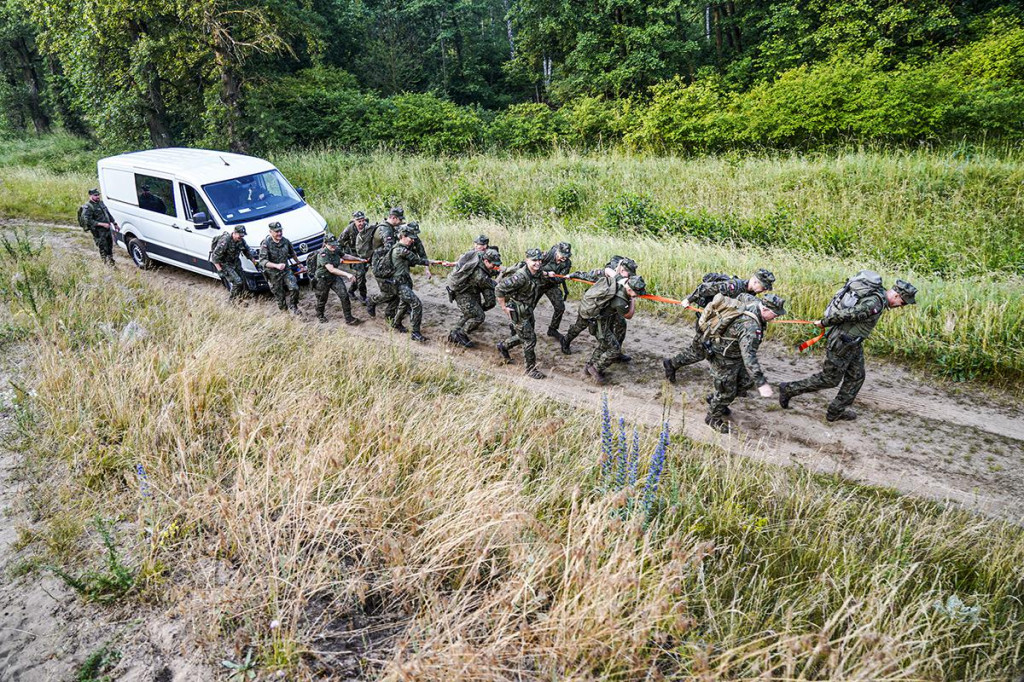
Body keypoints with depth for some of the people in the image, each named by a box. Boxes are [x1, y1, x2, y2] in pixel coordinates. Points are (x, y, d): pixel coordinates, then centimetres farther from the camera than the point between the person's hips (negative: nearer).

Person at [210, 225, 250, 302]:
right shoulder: (225, 241, -27)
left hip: (235, 263, 7)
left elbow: (247, 251, 13)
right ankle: (231, 301, 1)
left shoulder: (241, 240, -6)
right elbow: (215, 256, -25)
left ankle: (240, 300, 23)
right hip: (224, 264, -7)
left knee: (243, 282, 5)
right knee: (237, 282, -17)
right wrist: (220, 270, -26)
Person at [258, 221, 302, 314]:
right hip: (273, 274, -3)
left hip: (286, 270, 3)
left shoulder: (285, 241, -2)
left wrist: (298, 263, 32)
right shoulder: (266, 244, -17)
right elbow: (262, 261, -24)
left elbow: (292, 253, 19)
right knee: (280, 296, 4)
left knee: (294, 288, -15)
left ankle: (292, 306, 7)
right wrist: (276, 266, -37)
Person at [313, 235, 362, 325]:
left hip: (335, 277, 5)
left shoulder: (336, 250, -6)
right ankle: (320, 315, 44)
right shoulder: (323, 255, -28)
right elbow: (331, 270, -37)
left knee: (344, 295, -11)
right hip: (323, 280, -5)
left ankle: (349, 319, -6)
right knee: (322, 299, 14)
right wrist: (347, 274, -44)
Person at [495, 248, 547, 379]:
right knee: (530, 339, -3)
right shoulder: (520, 277, -30)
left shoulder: (538, 274, -4)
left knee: (524, 336, 23)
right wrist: (504, 307, -22)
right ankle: (531, 369, 13)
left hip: (528, 310, 9)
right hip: (518, 313, -9)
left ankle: (503, 346, 46)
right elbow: (499, 289, -29)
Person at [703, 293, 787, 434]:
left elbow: (742, 296, 14)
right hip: (723, 357, -9)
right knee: (727, 391, 5)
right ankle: (713, 418, 30)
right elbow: (749, 356, -43)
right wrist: (761, 383, -45)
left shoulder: (753, 302, -11)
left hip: (736, 353, 9)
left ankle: (715, 399, 37)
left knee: (746, 382, 17)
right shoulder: (750, 326, -38)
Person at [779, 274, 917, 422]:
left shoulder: (877, 292, 5)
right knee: (829, 379, 4)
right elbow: (844, 315, -28)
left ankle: (836, 411, 22)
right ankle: (789, 389, 15)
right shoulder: (874, 304, -27)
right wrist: (824, 323, -14)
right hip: (841, 343, -10)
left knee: (856, 376, 13)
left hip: (853, 342, 10)